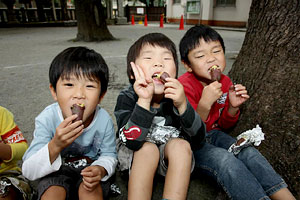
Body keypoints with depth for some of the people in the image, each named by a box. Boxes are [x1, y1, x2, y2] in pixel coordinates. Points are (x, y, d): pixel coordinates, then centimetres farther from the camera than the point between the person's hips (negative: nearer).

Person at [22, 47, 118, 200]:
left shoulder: (104, 120, -23)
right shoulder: (47, 119, -24)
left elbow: (109, 155, -6)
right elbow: (29, 172, -22)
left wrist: (101, 169, -30)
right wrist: (55, 146, -40)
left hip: (90, 166, 0)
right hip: (56, 171, 0)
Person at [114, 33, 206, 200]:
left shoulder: (177, 96, -15)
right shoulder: (127, 97, -19)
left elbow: (198, 138, -21)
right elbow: (132, 141, -31)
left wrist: (182, 105, -37)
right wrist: (144, 101, -41)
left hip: (170, 154, 2)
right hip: (136, 155, -1)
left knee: (181, 145, -27)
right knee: (148, 148, -31)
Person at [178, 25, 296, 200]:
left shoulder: (225, 82, 0)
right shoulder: (185, 86, -21)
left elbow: (223, 126, 9)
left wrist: (233, 107, -12)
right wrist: (204, 104, -40)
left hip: (213, 134, 7)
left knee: (248, 152, -13)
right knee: (226, 160, -28)